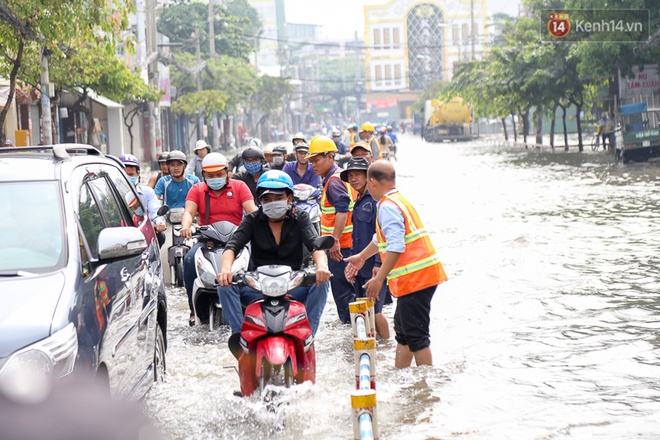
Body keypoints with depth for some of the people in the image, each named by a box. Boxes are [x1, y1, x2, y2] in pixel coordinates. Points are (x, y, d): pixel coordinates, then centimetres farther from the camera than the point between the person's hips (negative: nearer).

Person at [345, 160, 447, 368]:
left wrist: (379, 278, -23)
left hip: (414, 278, -11)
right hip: (424, 274, 11)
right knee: (403, 333, 18)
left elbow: (396, 247, -24)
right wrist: (362, 257, 46)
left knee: (416, 337, -8)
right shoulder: (399, 200, 20)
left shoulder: (388, 206, -13)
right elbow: (382, 237, 35)